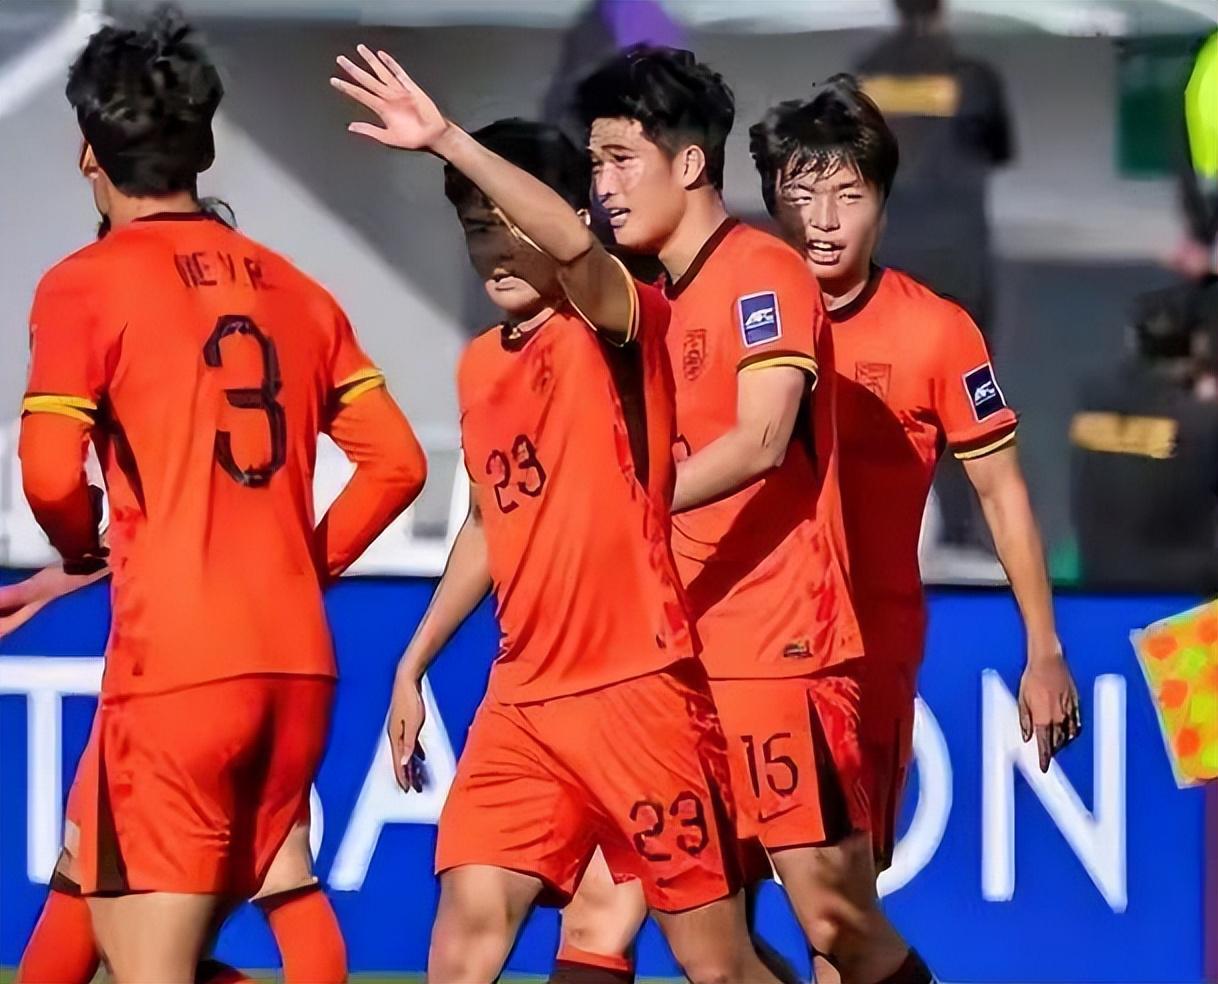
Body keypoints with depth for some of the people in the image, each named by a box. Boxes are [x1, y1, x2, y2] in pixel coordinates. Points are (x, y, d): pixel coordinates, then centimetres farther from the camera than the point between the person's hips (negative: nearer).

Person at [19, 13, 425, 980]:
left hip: (175, 665, -6)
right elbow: (397, 461, 14)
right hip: (299, 665, 6)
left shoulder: (88, 283, -3)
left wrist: (85, 551, 8)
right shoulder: (292, 289, 14)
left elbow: (52, 475, -13)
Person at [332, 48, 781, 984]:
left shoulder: (617, 328, -8)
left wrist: (447, 138, -34)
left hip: (638, 690, -6)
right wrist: (413, 665, 24)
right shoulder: (478, 365, 13)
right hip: (522, 702, 6)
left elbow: (571, 244, -31)